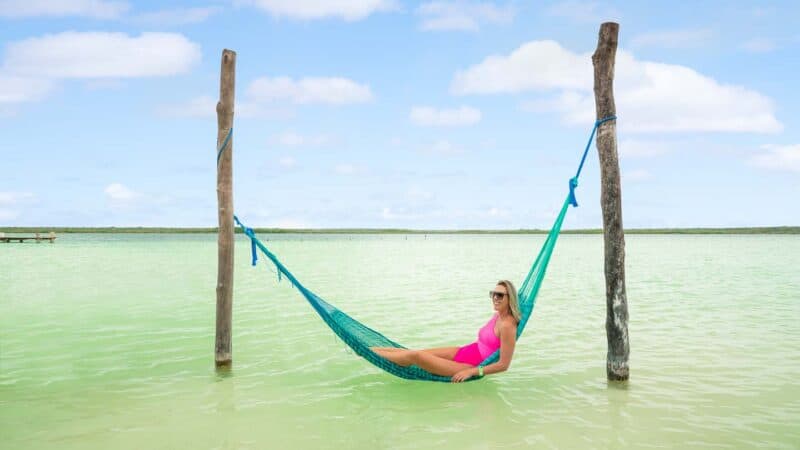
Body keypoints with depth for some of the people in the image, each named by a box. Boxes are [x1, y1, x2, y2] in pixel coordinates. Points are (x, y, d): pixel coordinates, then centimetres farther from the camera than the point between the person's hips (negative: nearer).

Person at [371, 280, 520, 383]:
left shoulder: (507, 325, -19)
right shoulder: (497, 315, 7)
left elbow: (504, 364, -20)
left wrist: (472, 372, -20)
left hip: (468, 366, -8)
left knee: (415, 356, -12)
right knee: (414, 352, 1)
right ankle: (369, 349, 12)